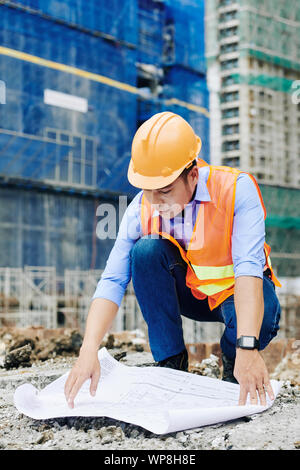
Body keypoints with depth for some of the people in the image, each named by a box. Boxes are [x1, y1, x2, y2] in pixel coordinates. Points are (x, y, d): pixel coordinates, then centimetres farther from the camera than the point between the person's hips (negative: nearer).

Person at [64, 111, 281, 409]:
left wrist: (247, 349, -50)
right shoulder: (141, 208, -19)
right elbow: (112, 281, -23)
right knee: (146, 249, -27)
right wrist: (89, 351, -38)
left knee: (262, 319, -38)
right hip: (187, 293, 3)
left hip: (234, 292, -2)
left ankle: (233, 362, 0)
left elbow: (248, 268, -38)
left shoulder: (236, 189, -28)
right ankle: (171, 362, -13)